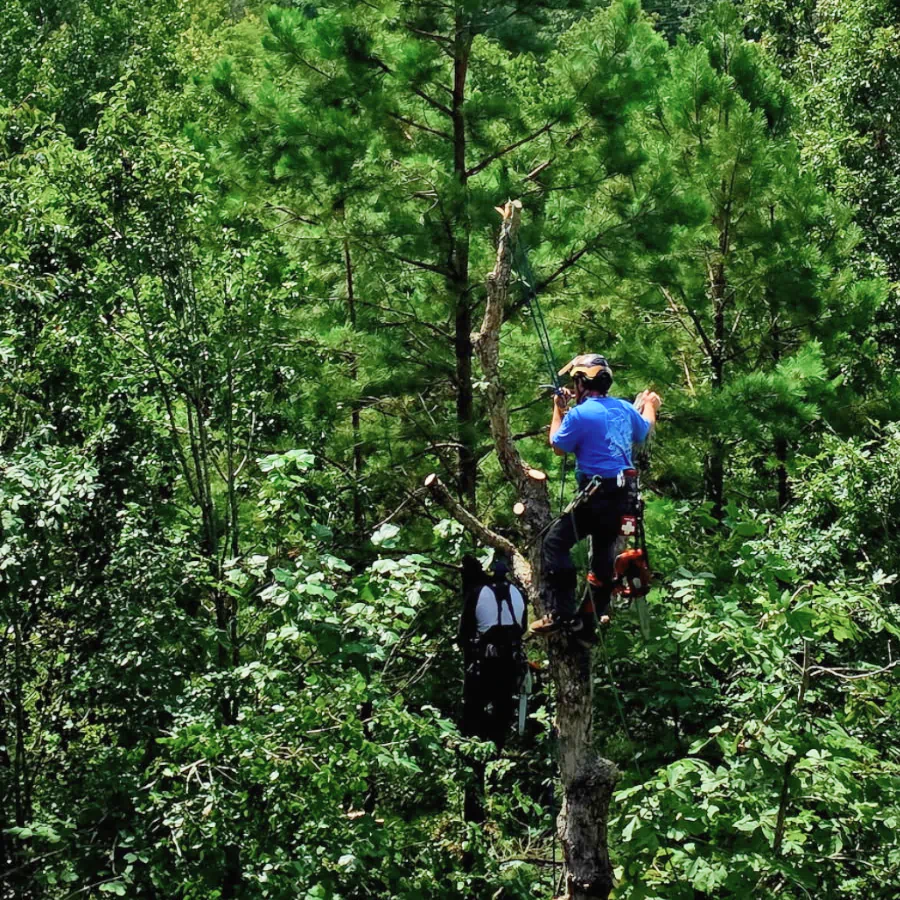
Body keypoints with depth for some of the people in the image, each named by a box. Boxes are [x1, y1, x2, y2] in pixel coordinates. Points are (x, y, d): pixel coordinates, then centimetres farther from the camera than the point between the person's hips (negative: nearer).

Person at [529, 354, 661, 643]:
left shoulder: (579, 414, -14)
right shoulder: (625, 408, 7)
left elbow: (558, 446, 0)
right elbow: (643, 432, 28)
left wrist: (558, 410, 13)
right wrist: (650, 405, 48)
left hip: (597, 495, -8)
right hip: (625, 495, 8)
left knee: (555, 543, -5)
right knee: (603, 553, 16)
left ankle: (561, 614, -14)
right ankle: (590, 623, 21)